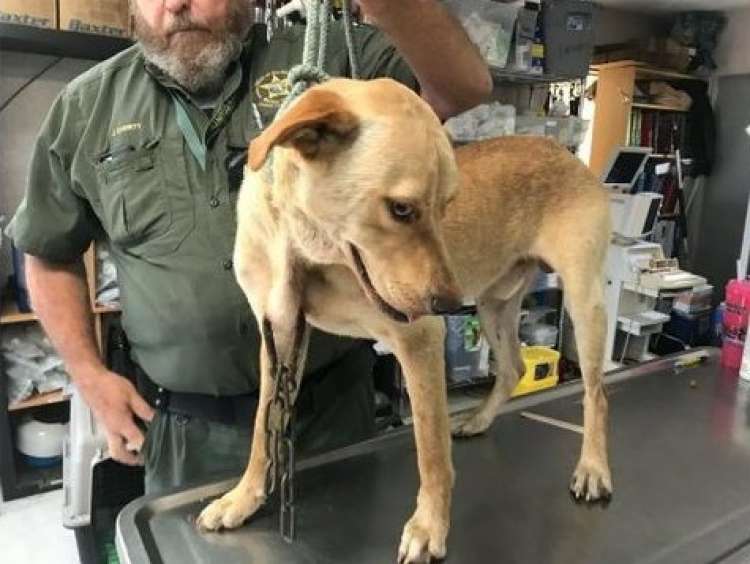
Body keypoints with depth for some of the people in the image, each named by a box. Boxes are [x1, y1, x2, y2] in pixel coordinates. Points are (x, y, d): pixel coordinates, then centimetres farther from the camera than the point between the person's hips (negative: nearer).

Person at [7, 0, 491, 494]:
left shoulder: (326, 58, -4)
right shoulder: (87, 108, 3)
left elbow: (465, 86, -15)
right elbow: (49, 254, 13)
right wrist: (90, 375, 4)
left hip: (331, 407, 0)